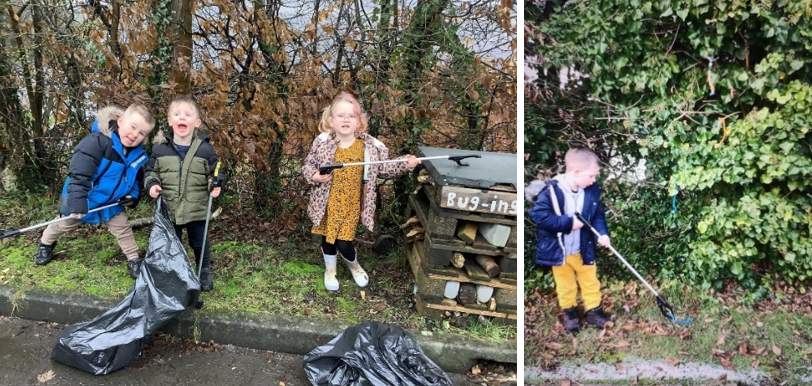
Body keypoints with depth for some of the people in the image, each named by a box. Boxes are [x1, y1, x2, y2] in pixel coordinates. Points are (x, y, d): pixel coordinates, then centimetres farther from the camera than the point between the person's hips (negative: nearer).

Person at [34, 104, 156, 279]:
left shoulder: (138, 154, -13)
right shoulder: (97, 141, -34)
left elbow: (136, 177, 9)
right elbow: (79, 173, -37)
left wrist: (133, 195, -4)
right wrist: (77, 201, -39)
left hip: (112, 202, 4)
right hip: (82, 198, -4)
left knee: (124, 229, 7)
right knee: (64, 224, 20)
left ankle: (134, 260, 23)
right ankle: (45, 244, 47)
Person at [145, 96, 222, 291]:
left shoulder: (205, 149, -9)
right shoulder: (160, 148, -6)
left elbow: (214, 173, 3)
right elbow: (151, 171, 8)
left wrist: (216, 185, -17)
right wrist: (152, 185, -11)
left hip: (197, 210, -1)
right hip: (169, 209, 1)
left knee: (199, 243, 16)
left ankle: (205, 272, 38)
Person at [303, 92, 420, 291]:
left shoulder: (370, 146, -10)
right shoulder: (322, 143, -10)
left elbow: (383, 169, 1)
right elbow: (308, 165, 2)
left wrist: (404, 164, -11)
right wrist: (314, 176, -19)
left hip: (351, 205, -1)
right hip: (328, 203, 1)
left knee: (344, 243, -1)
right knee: (327, 238, 16)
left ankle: (354, 266, 34)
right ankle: (330, 270, 44)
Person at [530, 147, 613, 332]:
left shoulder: (592, 191, -8)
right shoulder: (552, 191, -25)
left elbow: (598, 215, 2)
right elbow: (538, 215, -27)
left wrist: (601, 233, -17)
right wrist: (568, 223, -26)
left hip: (584, 249, 4)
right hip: (559, 251, -4)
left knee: (590, 282, 19)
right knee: (565, 286, 16)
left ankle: (594, 310, 38)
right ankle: (569, 312, 38)